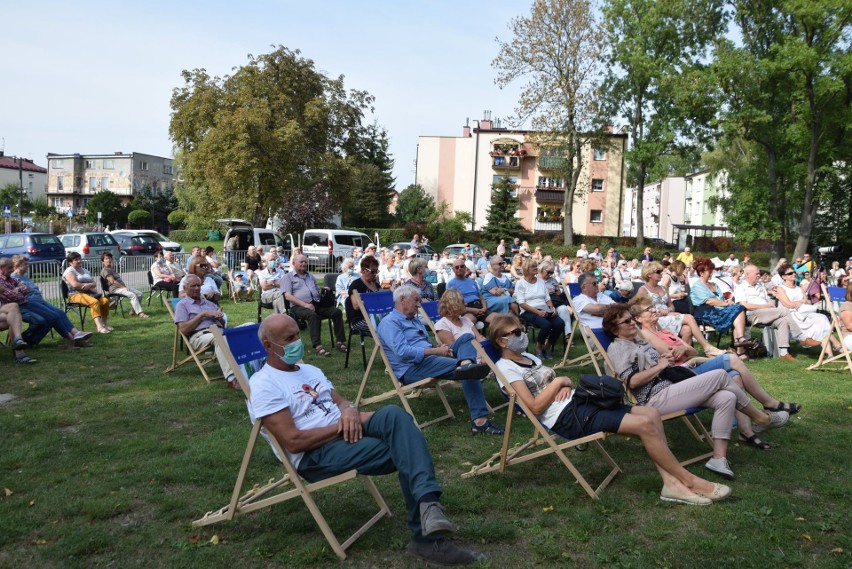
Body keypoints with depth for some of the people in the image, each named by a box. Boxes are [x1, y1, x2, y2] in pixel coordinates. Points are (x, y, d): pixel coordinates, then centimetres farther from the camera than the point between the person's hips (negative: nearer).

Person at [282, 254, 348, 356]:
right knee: (312, 315, -39)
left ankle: (341, 342, -16)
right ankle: (317, 346, -42)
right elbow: (288, 296, -5)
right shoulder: (288, 277, 8)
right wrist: (305, 304, -18)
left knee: (337, 311, -17)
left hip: (316, 304, 6)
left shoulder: (311, 276, 28)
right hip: (299, 306, -6)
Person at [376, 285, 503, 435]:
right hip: (412, 369, -9)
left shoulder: (415, 320, 26)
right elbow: (402, 352, -21)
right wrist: (436, 351, -18)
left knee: (466, 338, -13)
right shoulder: (389, 322, -6)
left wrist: (440, 348, 0)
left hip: (429, 360, 9)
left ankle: (466, 365, -42)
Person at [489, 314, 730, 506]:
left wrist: (566, 386, -1)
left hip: (579, 401, 10)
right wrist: (558, 381, -8)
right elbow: (535, 406, -17)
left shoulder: (528, 356, 21)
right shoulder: (506, 367, -7)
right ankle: (690, 481, -4)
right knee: (644, 425, -19)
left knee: (651, 414, -6)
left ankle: (671, 482, -9)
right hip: (567, 417, -10)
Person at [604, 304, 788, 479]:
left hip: (670, 388, 9)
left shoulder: (640, 340, 22)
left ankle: (718, 458, -12)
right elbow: (632, 381, -16)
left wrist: (668, 358, 8)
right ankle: (761, 418, 6)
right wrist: (660, 366, -9)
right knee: (720, 375, -13)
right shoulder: (617, 348, -5)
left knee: (726, 398, -11)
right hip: (655, 399, -9)